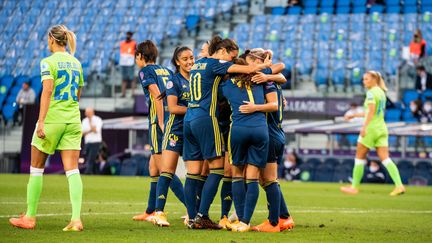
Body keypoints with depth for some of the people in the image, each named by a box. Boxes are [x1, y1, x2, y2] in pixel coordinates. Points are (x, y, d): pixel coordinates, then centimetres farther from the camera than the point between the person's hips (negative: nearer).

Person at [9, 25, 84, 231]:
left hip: (52, 118, -5)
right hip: (73, 120, 5)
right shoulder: (76, 63, 13)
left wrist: (41, 121, -22)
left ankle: (30, 217, 15)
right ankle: (76, 218, -16)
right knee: (72, 170, -2)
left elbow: (47, 90, -18)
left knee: (36, 168, 9)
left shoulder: (48, 62, -7)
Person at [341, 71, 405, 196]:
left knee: (360, 157, 5)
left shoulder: (371, 93, -9)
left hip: (371, 128, -8)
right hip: (381, 128, 8)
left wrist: (364, 127, -29)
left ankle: (354, 187, 12)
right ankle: (399, 185, -14)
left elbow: (371, 111, -21)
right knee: (385, 159, -1)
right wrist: (355, 115, 29)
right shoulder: (381, 92, 17)